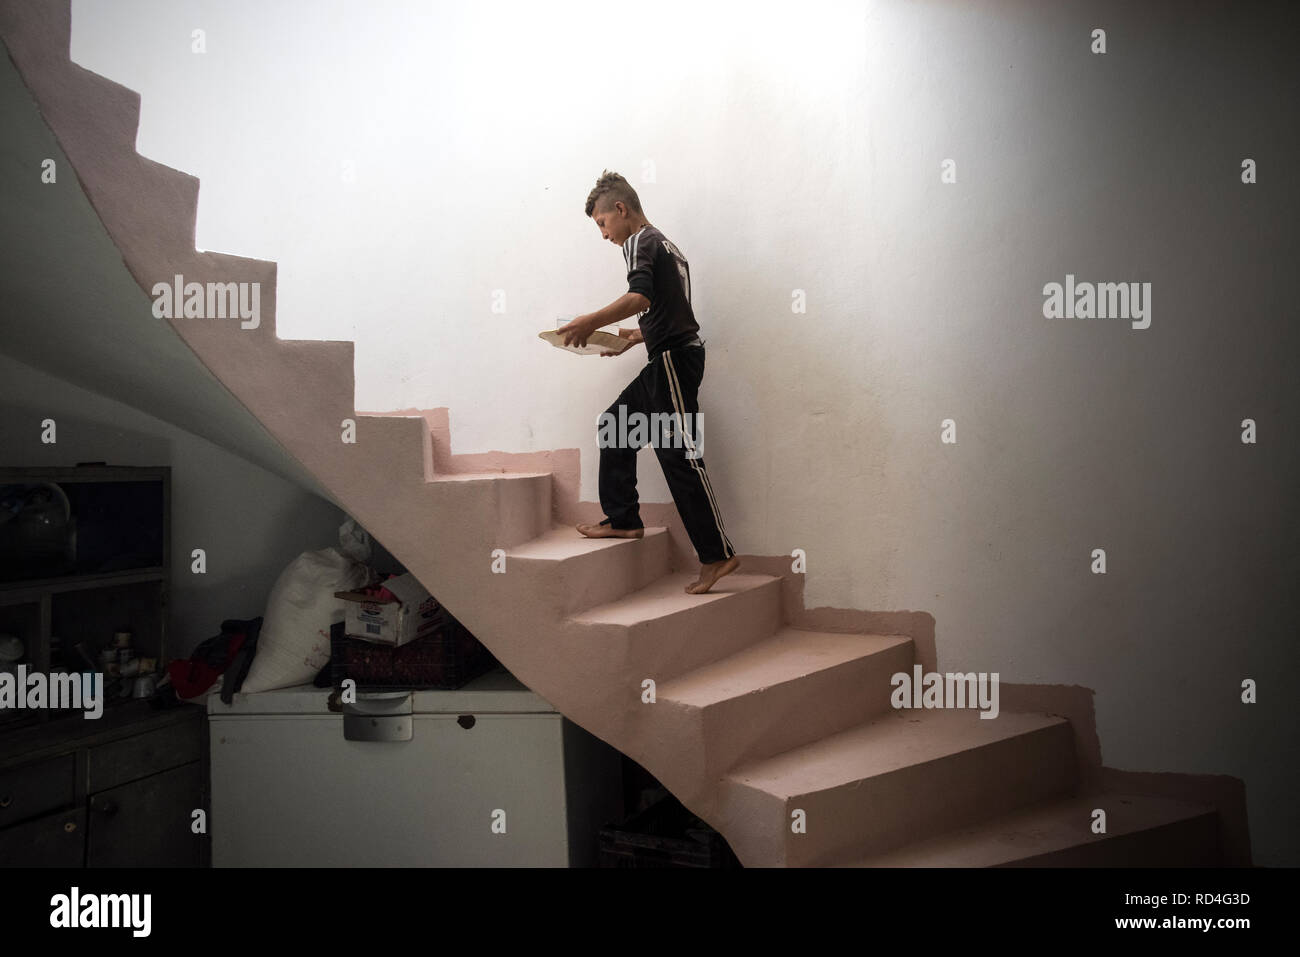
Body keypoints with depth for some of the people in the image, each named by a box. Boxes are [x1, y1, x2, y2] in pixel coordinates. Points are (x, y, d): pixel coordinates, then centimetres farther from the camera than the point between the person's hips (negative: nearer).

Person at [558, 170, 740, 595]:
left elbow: (640, 297, -25)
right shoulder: (665, 245, 22)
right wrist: (634, 336, 27)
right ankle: (623, 520, 19)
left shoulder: (640, 242, -7)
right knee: (615, 424, 17)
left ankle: (717, 554, -8)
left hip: (673, 360, -10)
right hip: (669, 360, 10)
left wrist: (591, 322, -19)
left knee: (681, 456, -10)